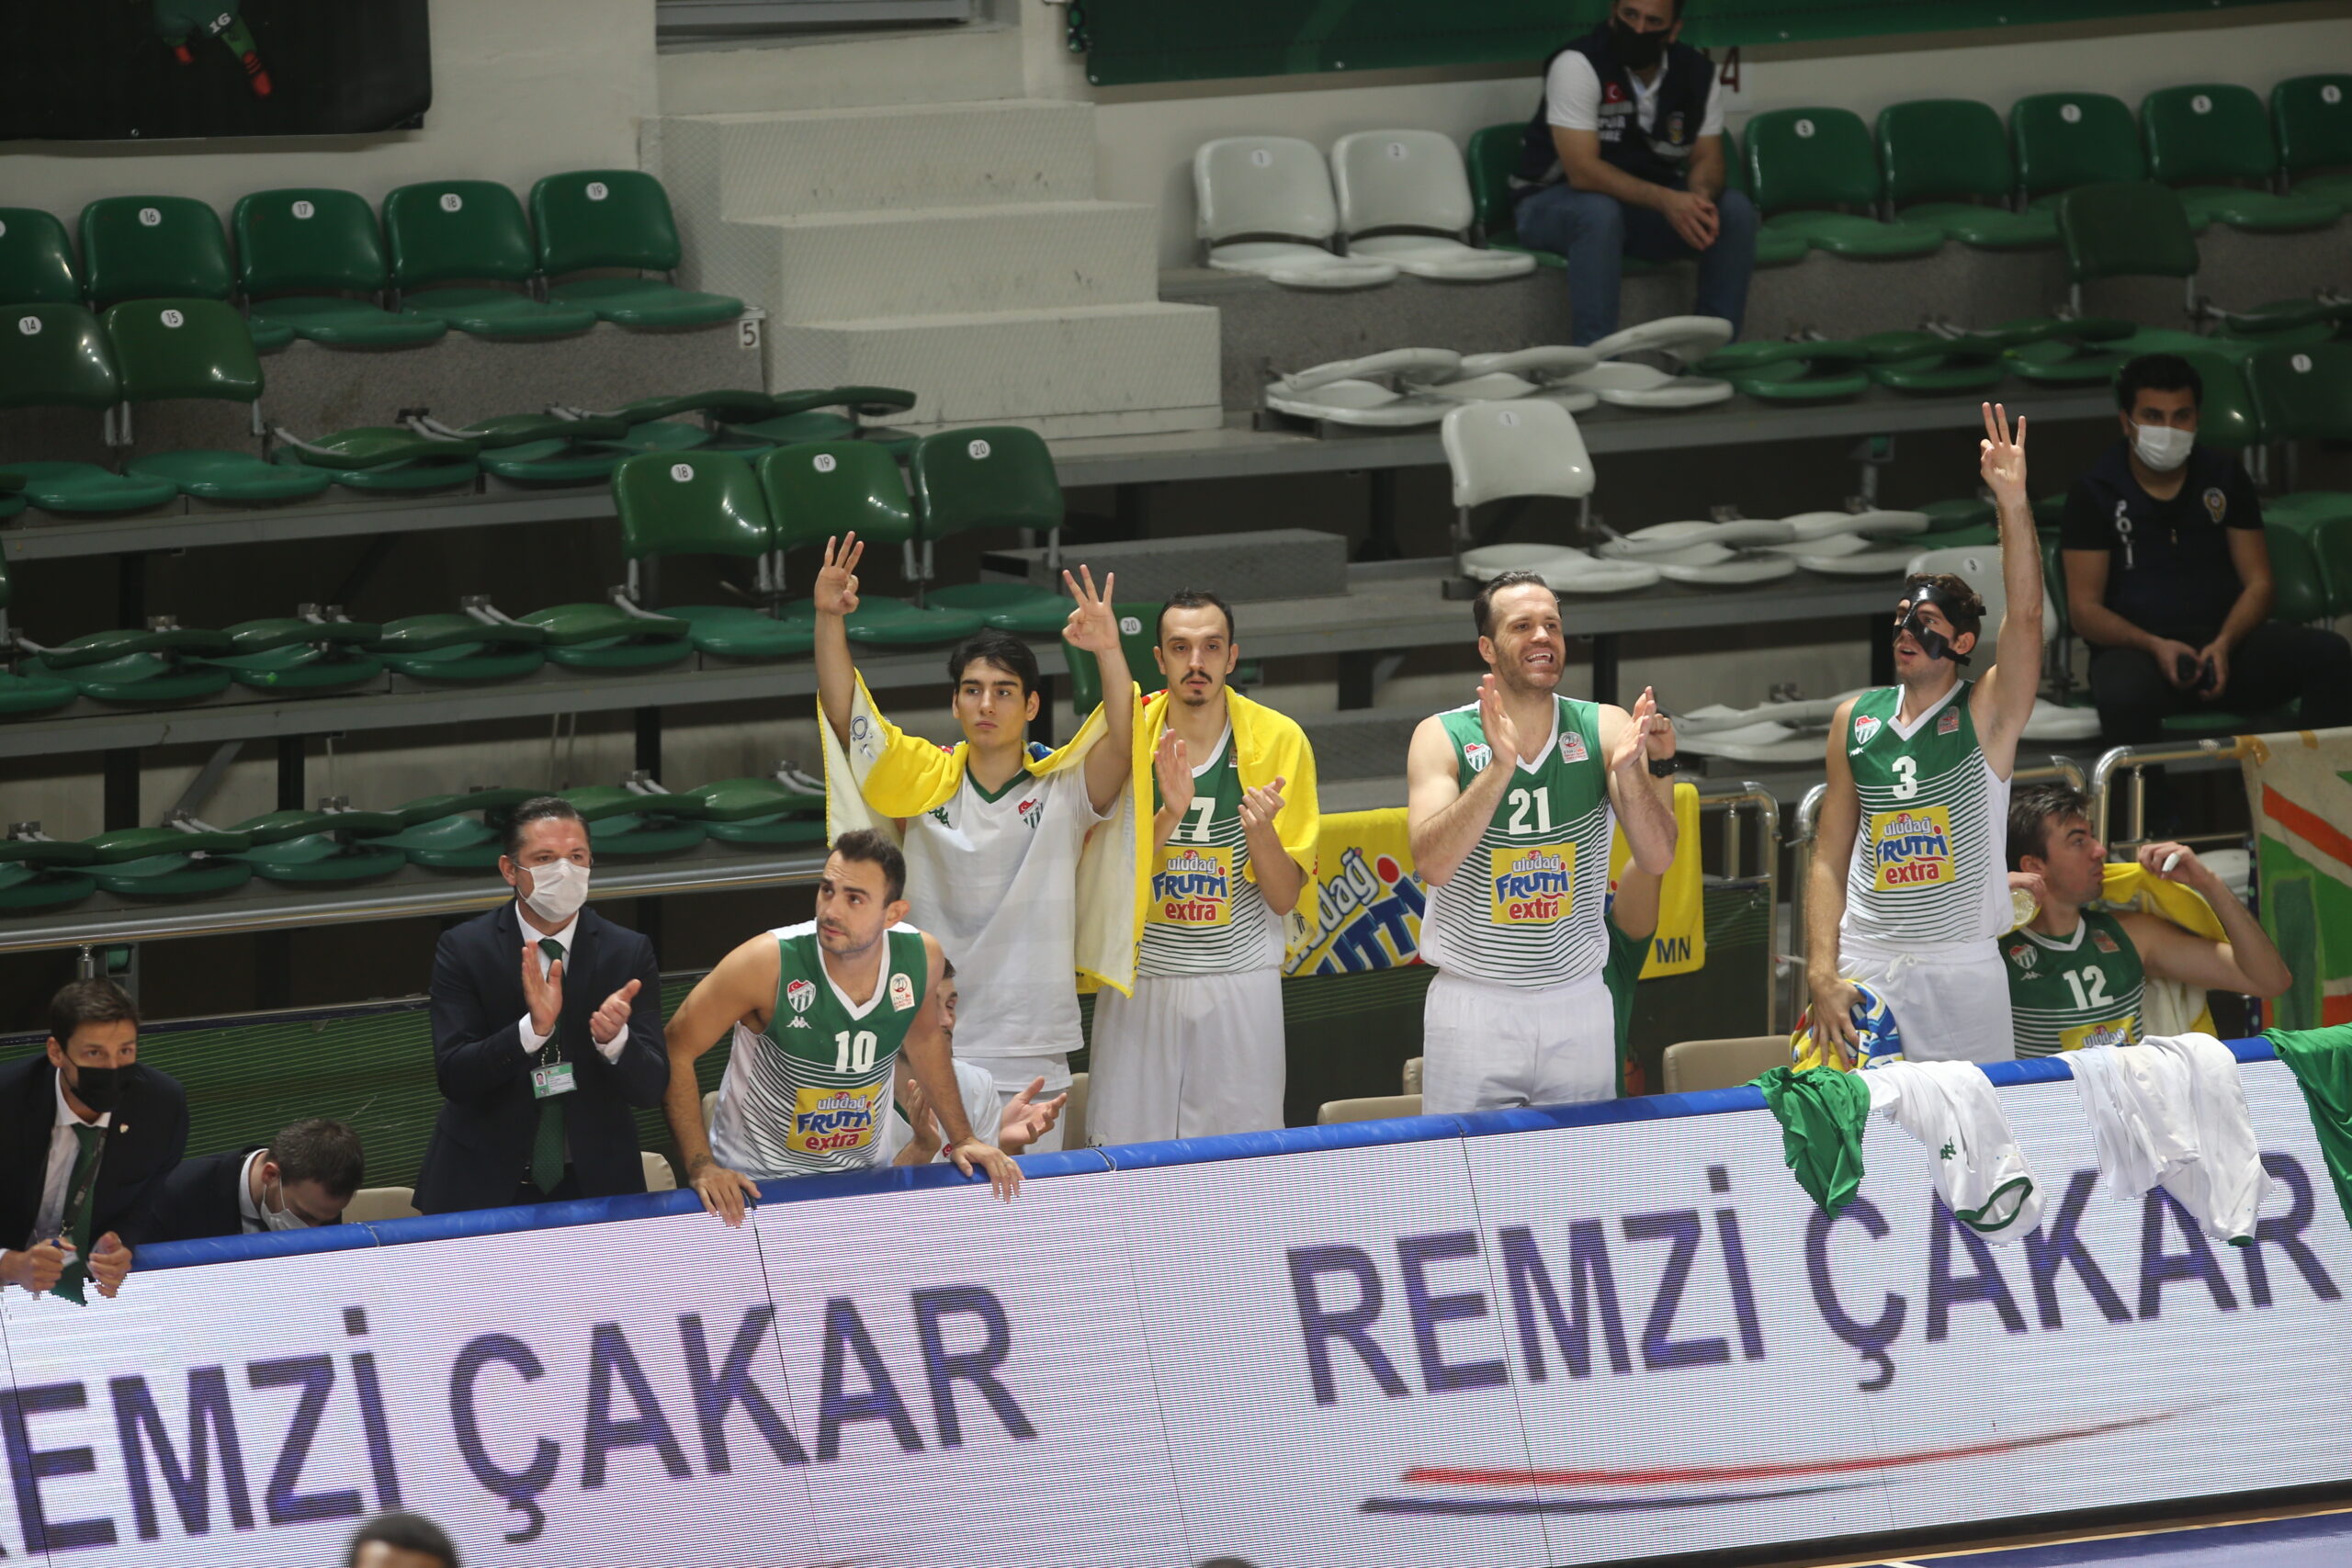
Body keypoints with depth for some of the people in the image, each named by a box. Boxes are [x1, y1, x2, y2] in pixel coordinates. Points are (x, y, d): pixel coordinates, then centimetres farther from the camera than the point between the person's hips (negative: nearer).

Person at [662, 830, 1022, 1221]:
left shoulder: (921, 957, -7)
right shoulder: (767, 964, -20)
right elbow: (676, 1050, -13)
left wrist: (962, 1138, 15)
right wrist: (701, 1169, -19)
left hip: (862, 1177, 4)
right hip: (753, 1186, -4)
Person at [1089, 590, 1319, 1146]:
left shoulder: (1279, 740, -2)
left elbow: (1285, 898, -2)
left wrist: (1260, 829, -21)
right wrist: (1169, 816, -22)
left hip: (1239, 981, 0)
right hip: (1140, 986, 0)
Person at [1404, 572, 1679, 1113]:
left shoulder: (1604, 729, 0)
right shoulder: (1443, 737, -4)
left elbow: (1657, 858, -8)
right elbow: (1433, 862, -18)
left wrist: (1629, 769, -26)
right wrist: (1501, 767, -29)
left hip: (1579, 1004, 2)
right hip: (1473, 1004, -2)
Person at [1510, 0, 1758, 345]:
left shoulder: (1698, 73, -4)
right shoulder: (1578, 64, -22)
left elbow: (1707, 160, -2)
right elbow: (1583, 171, -28)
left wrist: (1701, 198, -28)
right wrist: (1665, 200, -39)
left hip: (1647, 201, 5)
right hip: (1557, 202, -5)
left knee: (1736, 210, -18)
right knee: (1600, 213, -38)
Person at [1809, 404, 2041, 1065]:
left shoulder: (1985, 713, 1)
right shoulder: (1855, 720, 10)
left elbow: (2024, 618, -16)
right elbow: (1830, 859, 10)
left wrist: (2013, 503, -29)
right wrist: (1822, 974, -2)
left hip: (1964, 968, -2)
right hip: (1865, 966, 2)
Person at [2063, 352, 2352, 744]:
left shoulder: (2224, 477, 11)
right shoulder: (2096, 493, 2)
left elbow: (2257, 584, 9)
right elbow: (2084, 607, -3)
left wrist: (2225, 644, -13)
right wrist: (2155, 647, -21)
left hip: (2227, 640, 4)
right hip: (2135, 648, -4)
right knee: (2123, 696, -42)